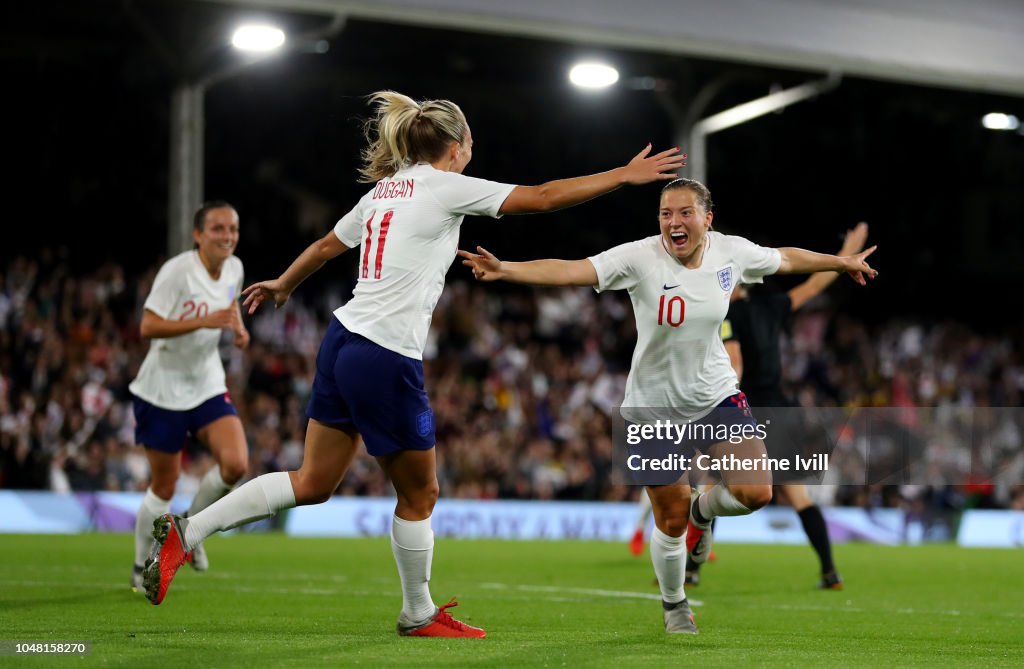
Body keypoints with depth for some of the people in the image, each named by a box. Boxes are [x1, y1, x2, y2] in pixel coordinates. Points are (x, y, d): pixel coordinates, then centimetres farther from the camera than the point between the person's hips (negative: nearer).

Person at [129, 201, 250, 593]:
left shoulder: (234, 268, 1)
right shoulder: (177, 271, -19)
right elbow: (148, 327, -24)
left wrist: (238, 326, 3)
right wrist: (204, 321, -32)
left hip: (208, 387, 5)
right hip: (163, 388, -5)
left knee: (236, 464, -15)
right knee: (164, 488, 2)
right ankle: (142, 567, 24)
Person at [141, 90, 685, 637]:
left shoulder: (386, 190, 14)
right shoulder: (444, 187, -7)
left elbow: (325, 246, 28)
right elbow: (543, 198, -9)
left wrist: (282, 285, 46)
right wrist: (625, 176, -2)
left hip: (344, 341, 8)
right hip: (387, 360, -8)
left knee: (313, 483, 12)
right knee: (419, 493, 9)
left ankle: (186, 531, 6)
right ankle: (419, 614, 23)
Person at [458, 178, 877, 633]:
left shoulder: (731, 252, -8)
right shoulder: (640, 258, -21)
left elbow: (787, 259, 12)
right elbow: (569, 271, -32)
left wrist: (843, 262, 26)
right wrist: (504, 270, -46)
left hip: (716, 395, 3)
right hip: (653, 405, -3)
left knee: (755, 492, -14)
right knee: (670, 521, 5)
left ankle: (702, 511, 23)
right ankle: (674, 606, 35)